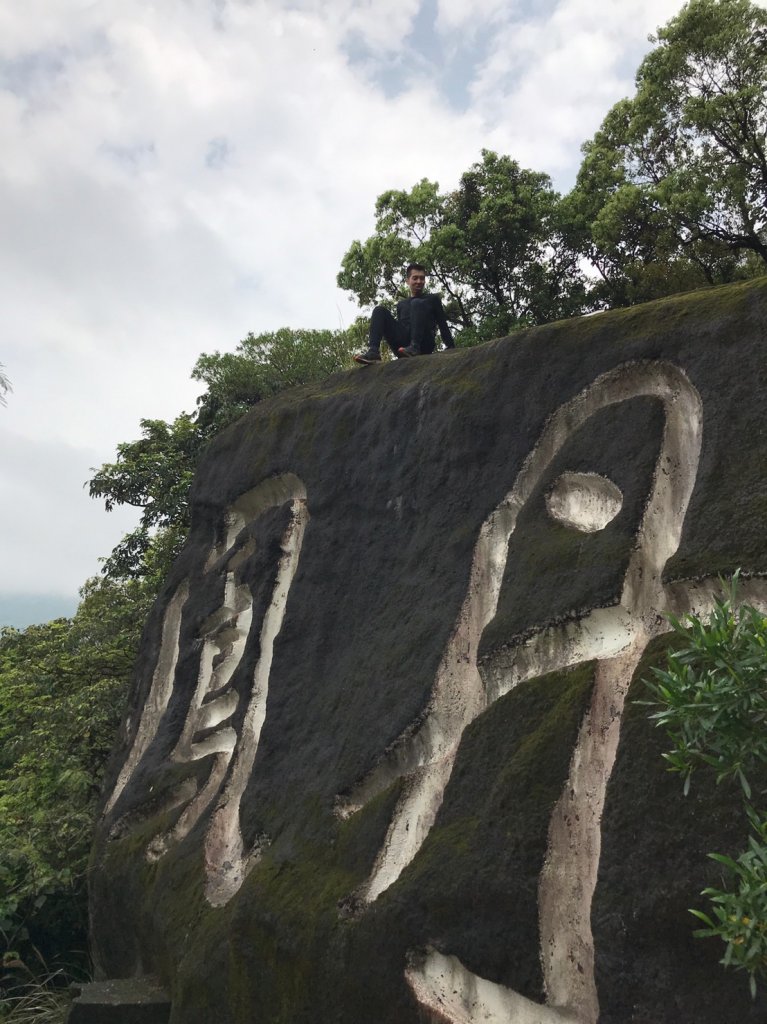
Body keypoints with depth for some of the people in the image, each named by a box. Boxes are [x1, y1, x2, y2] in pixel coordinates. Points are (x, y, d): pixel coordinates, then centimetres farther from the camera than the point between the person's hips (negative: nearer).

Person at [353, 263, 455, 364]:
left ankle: (414, 348, -41)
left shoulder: (433, 299, 22)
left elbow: (442, 325, 13)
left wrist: (451, 348, -1)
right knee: (380, 310, -9)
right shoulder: (401, 304, 31)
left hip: (423, 344, -3)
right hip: (402, 347, 3)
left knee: (417, 304, -21)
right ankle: (373, 352, -31)